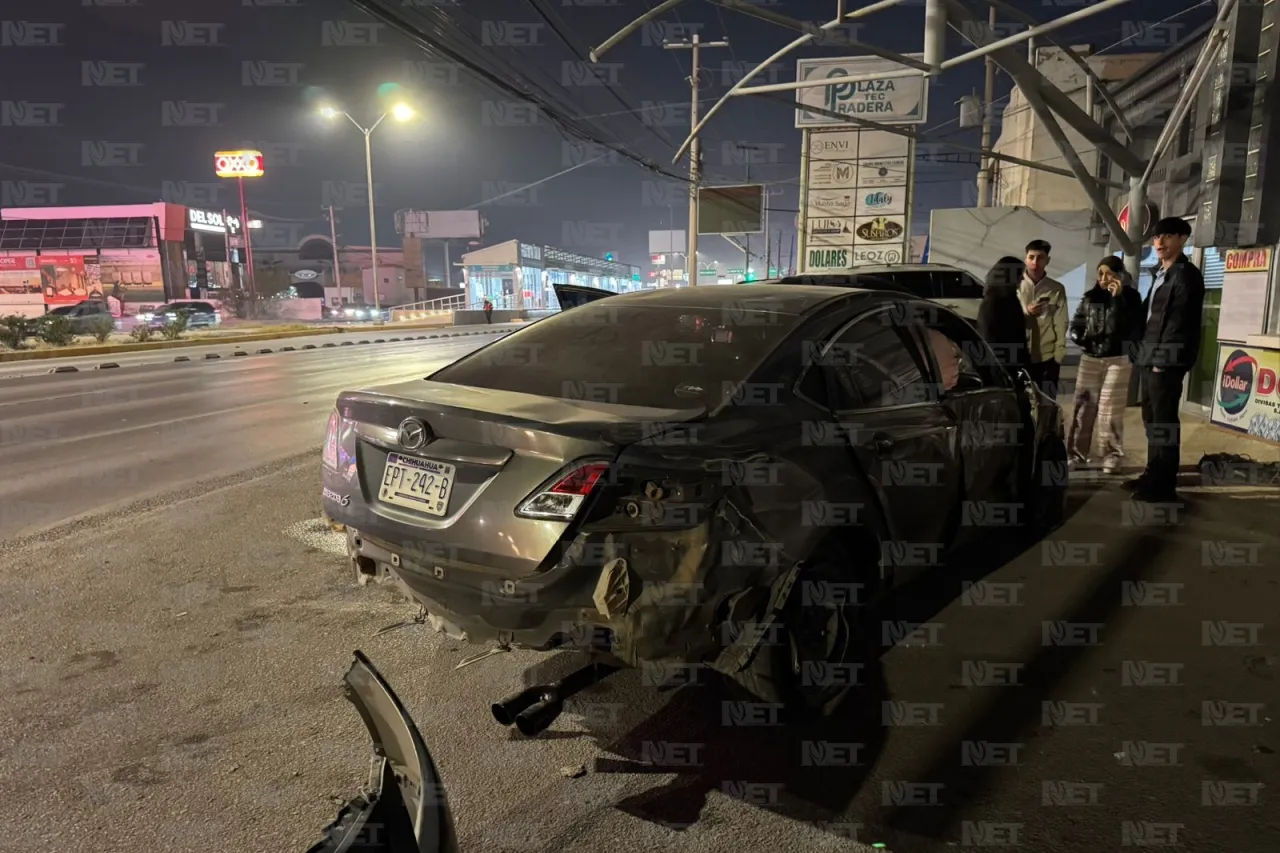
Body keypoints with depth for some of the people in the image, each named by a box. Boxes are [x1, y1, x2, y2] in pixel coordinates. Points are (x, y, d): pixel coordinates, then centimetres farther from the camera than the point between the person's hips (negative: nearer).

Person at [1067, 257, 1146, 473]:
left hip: (1118, 360, -3)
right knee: (1083, 406, 2)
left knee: (1110, 410, -4)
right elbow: (1075, 325, 11)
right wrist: (1081, 338, -10)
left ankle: (1112, 456, 3)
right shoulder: (1090, 297, 7)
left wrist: (1119, 297, -17)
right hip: (1089, 358, 3)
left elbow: (1134, 326, -14)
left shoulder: (1130, 296, -1)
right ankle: (1077, 453, 9)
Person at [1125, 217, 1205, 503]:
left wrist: (1163, 359, -19)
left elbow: (1179, 323, -16)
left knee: (1164, 422, -6)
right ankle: (1153, 475, 23)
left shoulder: (1186, 275, -10)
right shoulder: (1159, 273, 18)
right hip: (1150, 358, 9)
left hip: (1167, 360, -9)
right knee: (1151, 419, 14)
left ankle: (1164, 485, -1)